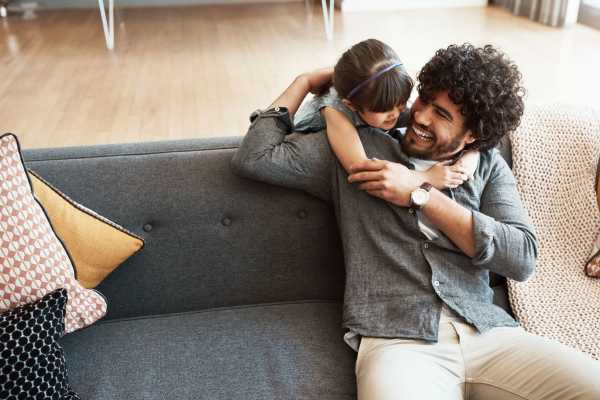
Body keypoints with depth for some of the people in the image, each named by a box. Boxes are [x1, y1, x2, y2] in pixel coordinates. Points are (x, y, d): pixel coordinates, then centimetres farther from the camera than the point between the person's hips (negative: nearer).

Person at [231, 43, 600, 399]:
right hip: (398, 342, -3)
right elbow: (253, 159, 5)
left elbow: (523, 258, 0)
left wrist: (421, 194, -4)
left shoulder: (488, 165, 15)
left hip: (490, 334, 4)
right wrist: (304, 82, 14)